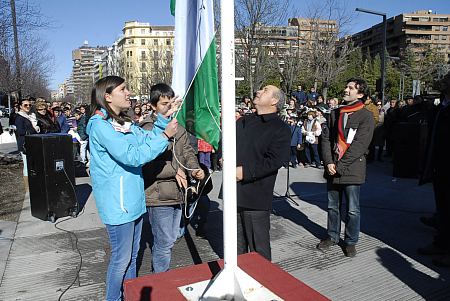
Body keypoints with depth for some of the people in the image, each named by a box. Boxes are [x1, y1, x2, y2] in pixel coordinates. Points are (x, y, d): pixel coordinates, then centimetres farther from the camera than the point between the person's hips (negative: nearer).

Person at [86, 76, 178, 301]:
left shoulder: (124, 123, 11)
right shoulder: (100, 124, -16)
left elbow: (147, 140, 4)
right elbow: (132, 156, -25)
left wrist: (163, 119, -8)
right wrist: (165, 136, -21)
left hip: (133, 199, 9)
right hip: (117, 203, -9)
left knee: (132, 254, 21)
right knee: (121, 258, 5)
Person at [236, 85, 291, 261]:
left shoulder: (280, 129, -5)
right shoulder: (243, 122, 16)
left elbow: (276, 160, -16)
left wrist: (245, 172, -19)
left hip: (256, 199, -6)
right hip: (234, 193, 7)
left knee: (258, 248, 5)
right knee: (237, 245, 21)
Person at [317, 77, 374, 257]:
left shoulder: (366, 116, -6)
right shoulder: (335, 113, 11)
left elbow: (359, 145, -13)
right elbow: (326, 138, 7)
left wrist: (340, 166, -15)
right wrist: (329, 162, -6)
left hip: (352, 170, -5)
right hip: (332, 168, 5)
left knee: (352, 210, 6)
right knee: (333, 206, 16)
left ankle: (351, 241, 24)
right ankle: (332, 236, 33)